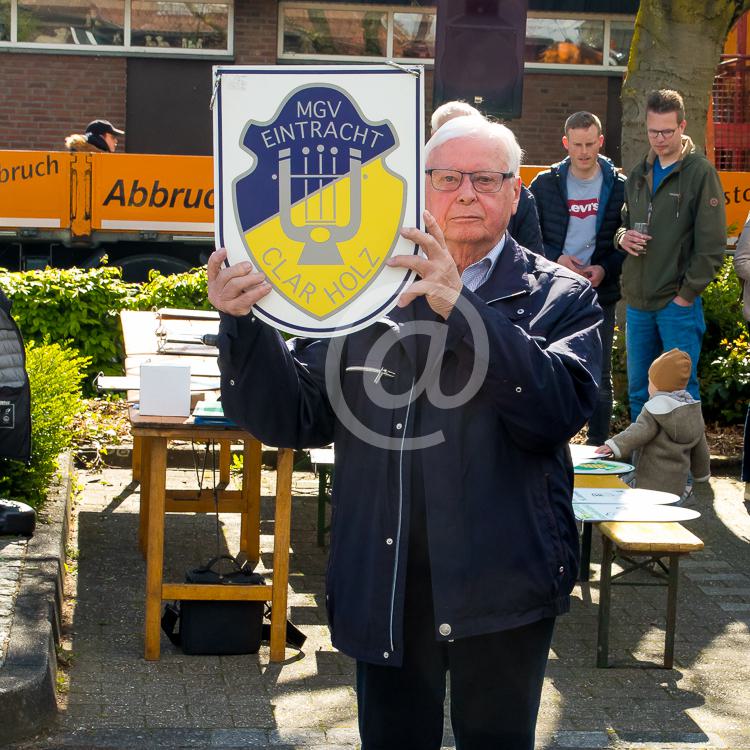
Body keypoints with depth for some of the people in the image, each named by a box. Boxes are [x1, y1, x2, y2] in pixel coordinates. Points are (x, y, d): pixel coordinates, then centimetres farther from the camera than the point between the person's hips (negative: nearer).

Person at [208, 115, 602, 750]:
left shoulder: (562, 299, 1)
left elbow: (560, 409, -18)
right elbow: (295, 418, 2)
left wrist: (460, 308, -24)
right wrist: (243, 322, -14)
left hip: (500, 587, -2)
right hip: (383, 586, 2)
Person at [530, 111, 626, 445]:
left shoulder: (620, 187, 1)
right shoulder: (545, 183, 2)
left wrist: (606, 269, -12)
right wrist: (555, 258, -11)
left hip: (600, 294, 0)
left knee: (600, 377, 5)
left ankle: (598, 446, 14)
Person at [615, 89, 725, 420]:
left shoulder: (700, 173, -6)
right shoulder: (638, 175, 13)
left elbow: (711, 244, -9)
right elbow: (624, 222, 22)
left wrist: (687, 294, -12)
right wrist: (622, 236, -2)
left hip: (678, 303, -6)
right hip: (637, 302, 6)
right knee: (638, 389, 13)